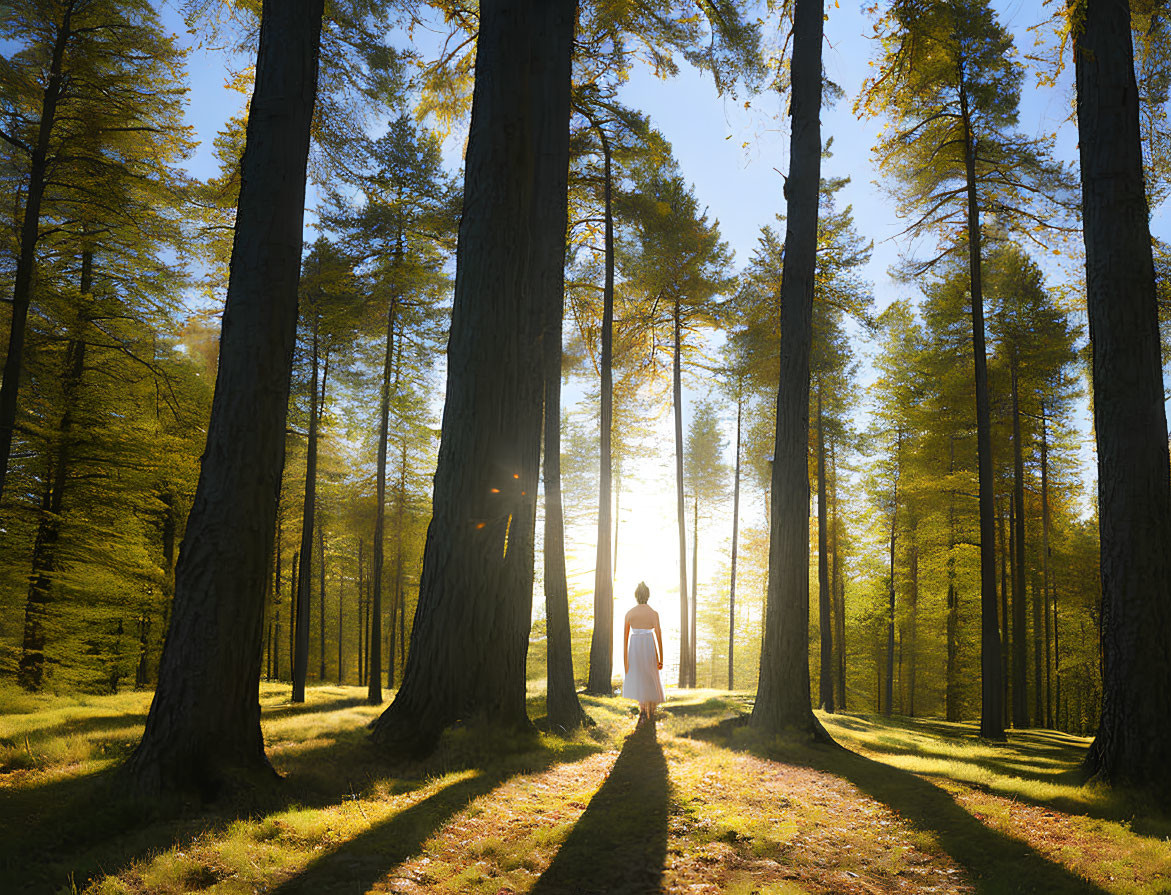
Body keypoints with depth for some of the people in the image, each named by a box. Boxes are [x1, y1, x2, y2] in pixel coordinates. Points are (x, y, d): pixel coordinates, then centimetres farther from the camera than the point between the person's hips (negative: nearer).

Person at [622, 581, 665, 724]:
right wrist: (661, 659, 1)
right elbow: (659, 637, -5)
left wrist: (624, 658, 4)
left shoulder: (629, 614, -1)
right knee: (651, 680, 15)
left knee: (637, 680, 10)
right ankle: (651, 712, 20)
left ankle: (642, 708, -8)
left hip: (634, 648, 0)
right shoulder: (654, 613, -4)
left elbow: (625, 637, -1)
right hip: (650, 648, 0)